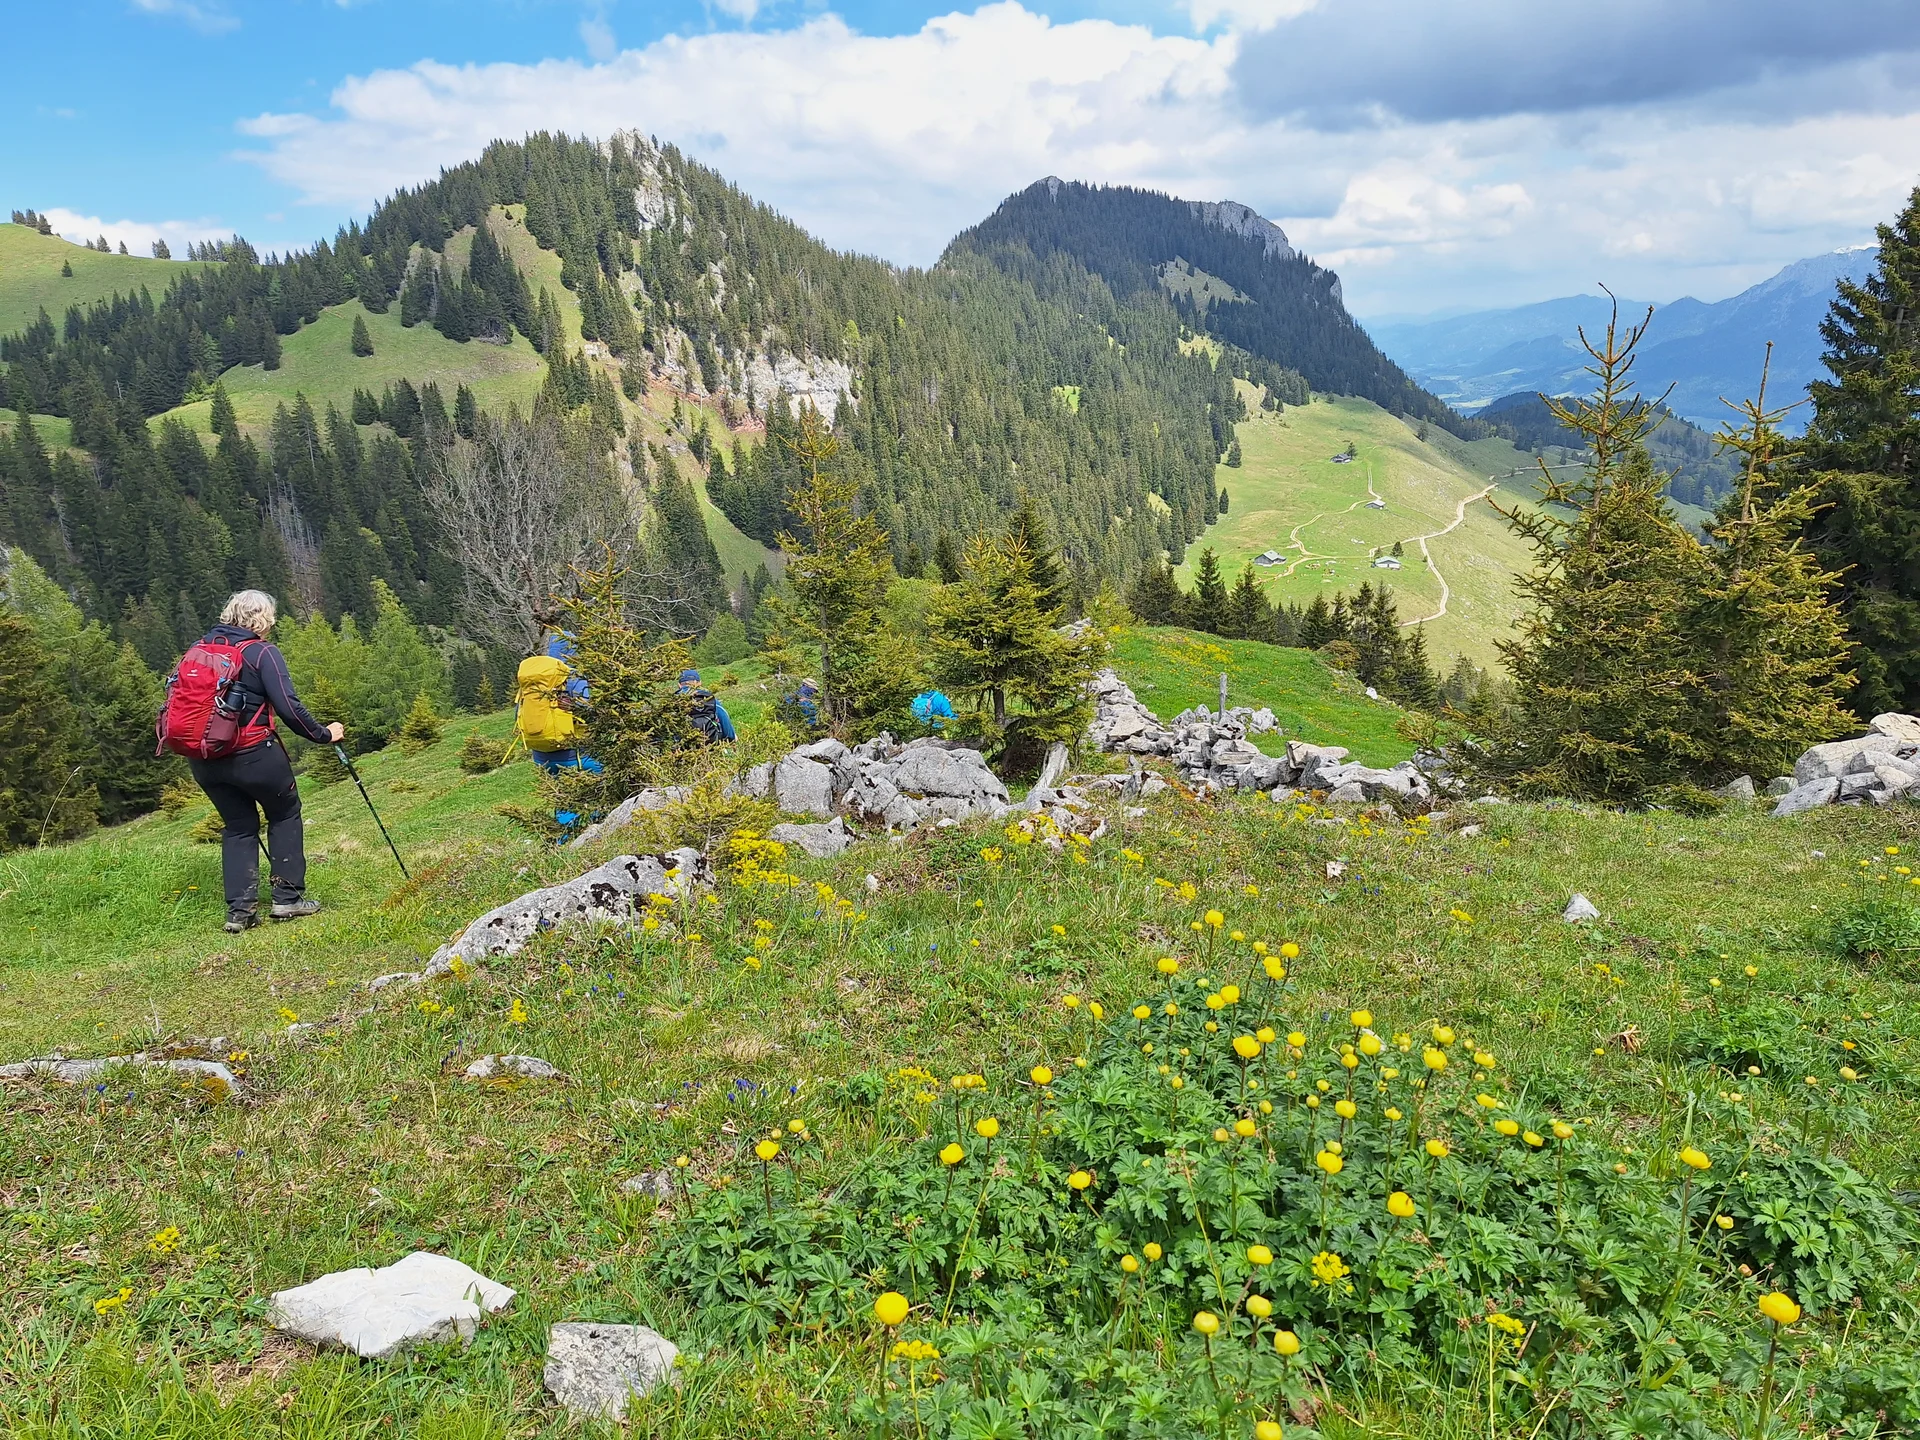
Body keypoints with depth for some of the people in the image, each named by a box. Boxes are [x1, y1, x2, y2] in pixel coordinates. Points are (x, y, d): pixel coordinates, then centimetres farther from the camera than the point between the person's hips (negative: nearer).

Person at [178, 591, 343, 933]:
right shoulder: (263, 652, -8)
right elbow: (288, 707, -16)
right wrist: (323, 735, -4)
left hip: (204, 758, 5)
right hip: (253, 754, -5)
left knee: (238, 825, 17)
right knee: (285, 814, 15)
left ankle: (240, 911, 10)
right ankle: (288, 899, 13)